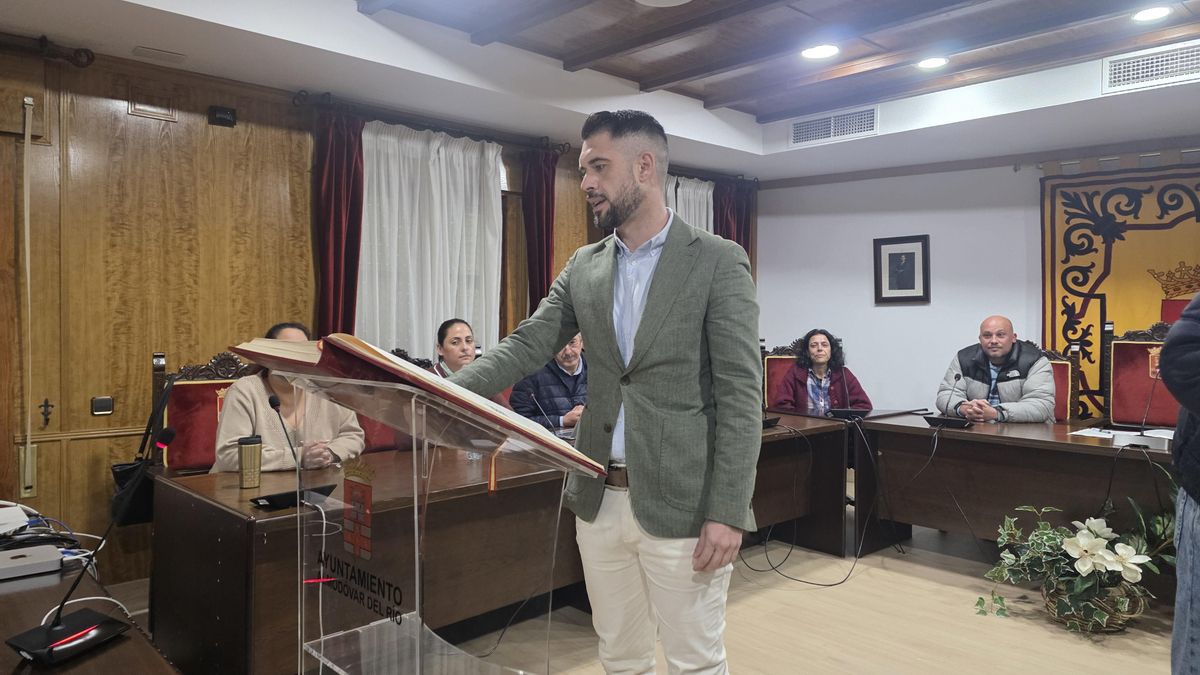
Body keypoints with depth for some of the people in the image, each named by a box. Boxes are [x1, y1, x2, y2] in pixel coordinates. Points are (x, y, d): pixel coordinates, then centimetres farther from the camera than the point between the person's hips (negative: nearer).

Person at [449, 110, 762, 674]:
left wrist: (727, 512, -16)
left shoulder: (718, 262, -8)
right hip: (599, 500, 5)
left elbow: (741, 394, -12)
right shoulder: (583, 267, 8)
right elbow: (526, 346, 2)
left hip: (681, 503, -5)